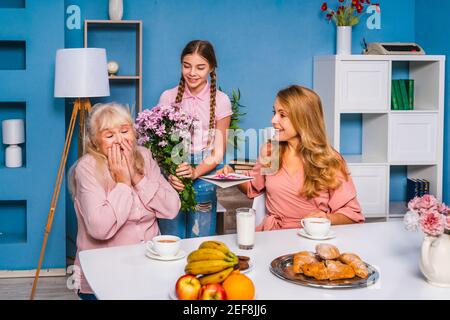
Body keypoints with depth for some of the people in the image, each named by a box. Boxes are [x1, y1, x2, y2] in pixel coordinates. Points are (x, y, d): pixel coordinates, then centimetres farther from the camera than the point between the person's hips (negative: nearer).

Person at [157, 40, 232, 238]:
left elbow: (218, 153, 0)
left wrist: (195, 172, -18)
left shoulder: (220, 100, 1)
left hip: (203, 176, 0)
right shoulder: (168, 97, 3)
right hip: (171, 177, 1)